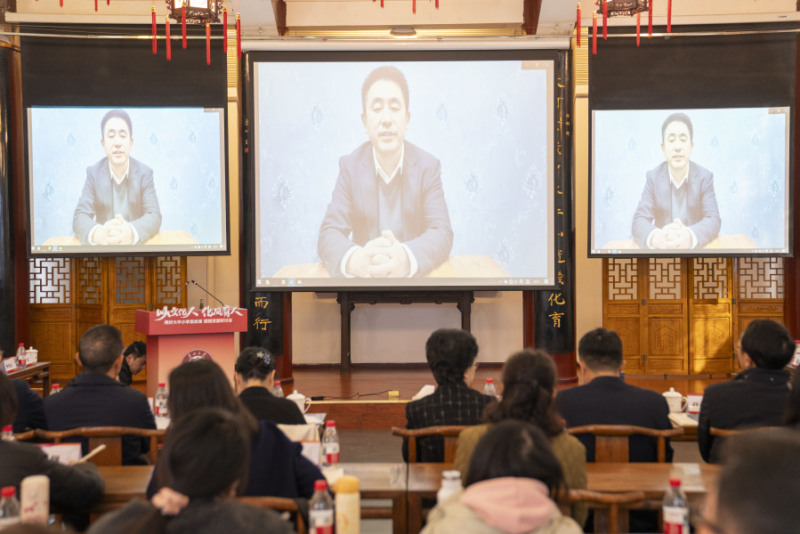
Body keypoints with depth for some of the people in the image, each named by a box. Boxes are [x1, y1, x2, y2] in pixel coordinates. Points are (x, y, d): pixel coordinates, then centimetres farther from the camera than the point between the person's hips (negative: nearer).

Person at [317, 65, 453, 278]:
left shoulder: (428, 166, -2)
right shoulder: (350, 166, -1)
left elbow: (442, 233, -12)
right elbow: (329, 233, -9)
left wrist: (406, 258, -34)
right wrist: (353, 259, -33)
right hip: (363, 277, 0)